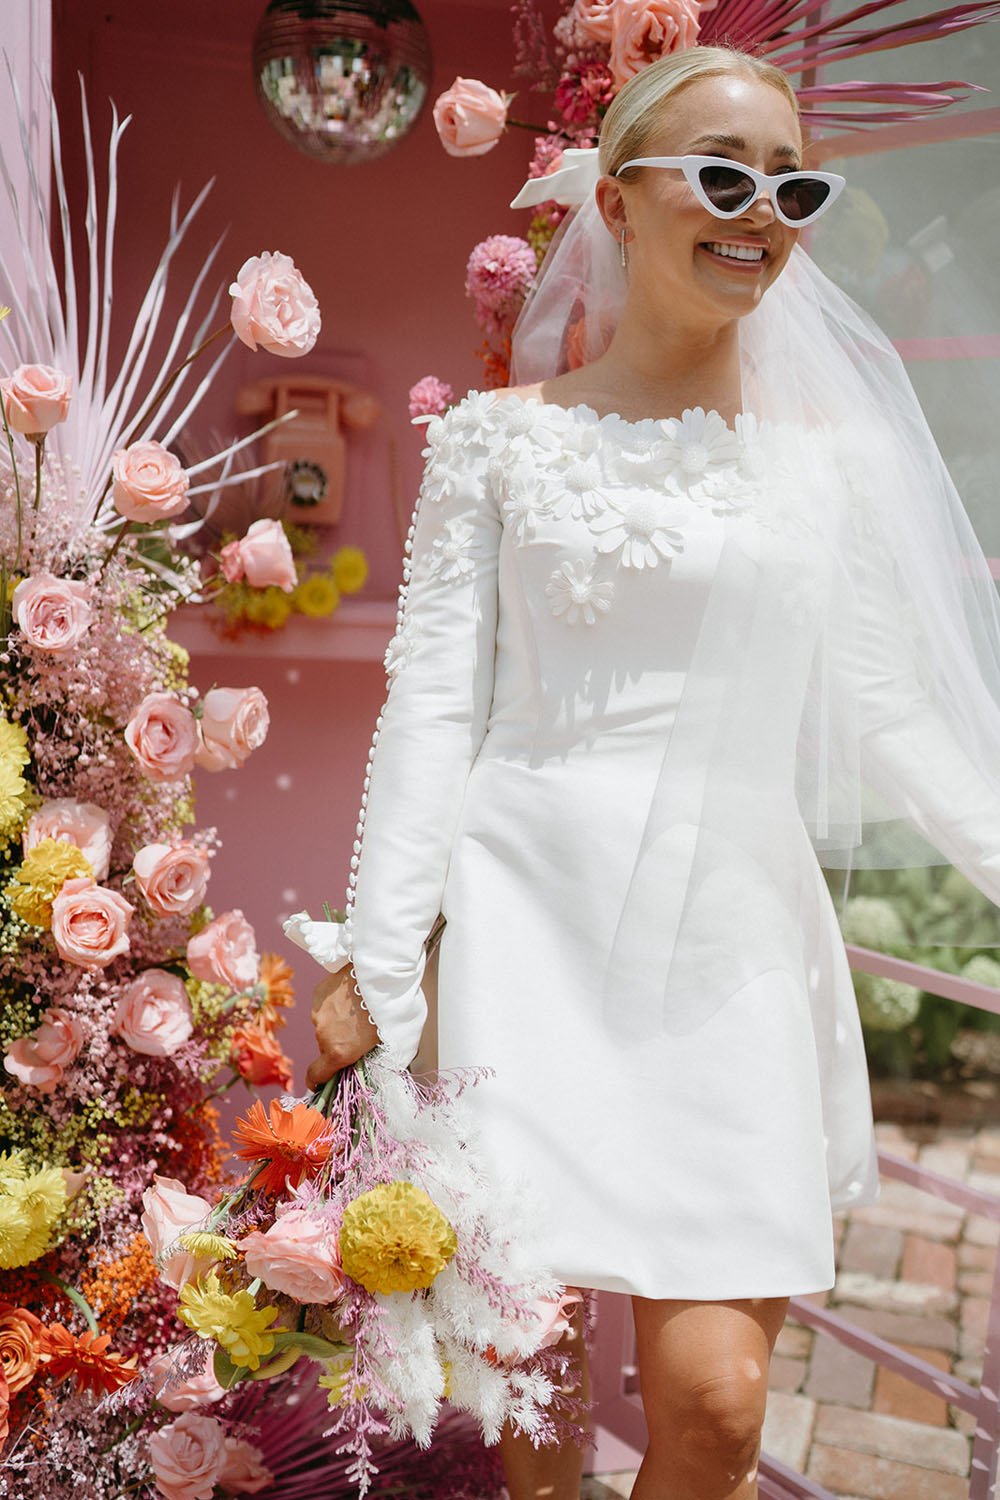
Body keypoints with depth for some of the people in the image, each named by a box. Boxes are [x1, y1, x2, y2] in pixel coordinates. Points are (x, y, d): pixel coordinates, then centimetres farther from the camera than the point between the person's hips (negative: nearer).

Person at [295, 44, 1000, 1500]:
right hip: (539, 925, -1)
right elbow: (434, 699, 1)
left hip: (737, 932, 2)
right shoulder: (502, 435, 5)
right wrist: (376, 959, -3)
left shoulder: (833, 449, 10)